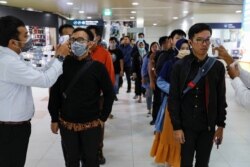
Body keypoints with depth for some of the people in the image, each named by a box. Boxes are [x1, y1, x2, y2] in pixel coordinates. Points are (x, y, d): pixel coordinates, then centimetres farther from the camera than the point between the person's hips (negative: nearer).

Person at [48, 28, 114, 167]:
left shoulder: (97, 67, -8)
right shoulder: (64, 64, -3)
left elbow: (109, 93, -2)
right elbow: (55, 93, 2)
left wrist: (103, 117, -3)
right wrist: (54, 119, 3)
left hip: (91, 124, -1)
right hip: (66, 124, 2)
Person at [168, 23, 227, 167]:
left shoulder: (218, 66, -2)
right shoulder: (180, 66, -8)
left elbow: (221, 98, 4)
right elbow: (173, 99, -8)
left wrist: (221, 125, 5)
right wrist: (176, 127, -9)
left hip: (208, 125, 2)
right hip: (186, 125, -2)